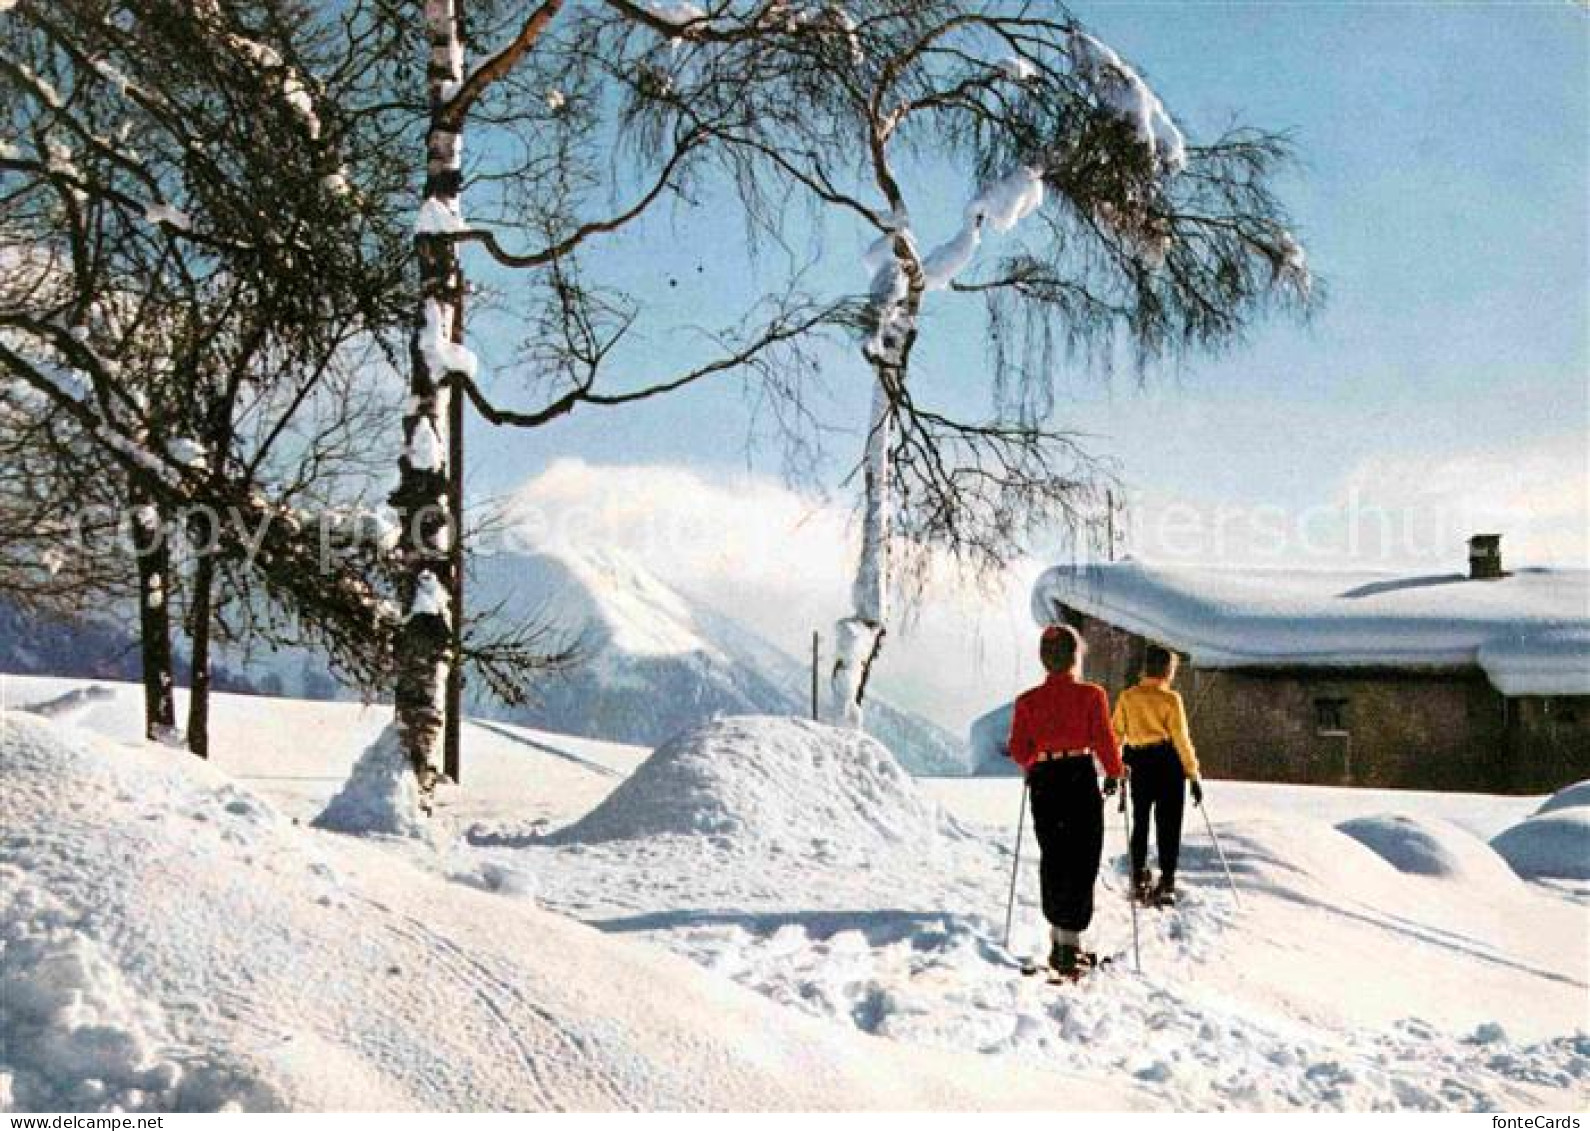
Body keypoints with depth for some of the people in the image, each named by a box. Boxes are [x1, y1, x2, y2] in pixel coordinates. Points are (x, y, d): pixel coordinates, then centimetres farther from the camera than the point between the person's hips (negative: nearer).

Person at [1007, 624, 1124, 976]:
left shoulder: (1027, 701, 1)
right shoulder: (1091, 695, -7)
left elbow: (1018, 749, 2)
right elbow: (1104, 739, -7)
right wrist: (1114, 773, 10)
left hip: (1044, 784, 3)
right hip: (1081, 779, -3)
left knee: (1053, 859, 15)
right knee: (1082, 863, 1)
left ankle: (1059, 937, 22)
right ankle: (1069, 941, -6)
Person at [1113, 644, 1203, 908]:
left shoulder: (1127, 697, 2)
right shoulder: (1171, 699, -9)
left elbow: (1116, 734, 2)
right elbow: (1181, 739, -11)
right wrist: (1194, 775, -6)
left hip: (1139, 766, 4)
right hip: (1168, 765, -4)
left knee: (1140, 823, 17)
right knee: (1169, 825, 3)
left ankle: (1139, 880, 21)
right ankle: (1166, 883, 0)